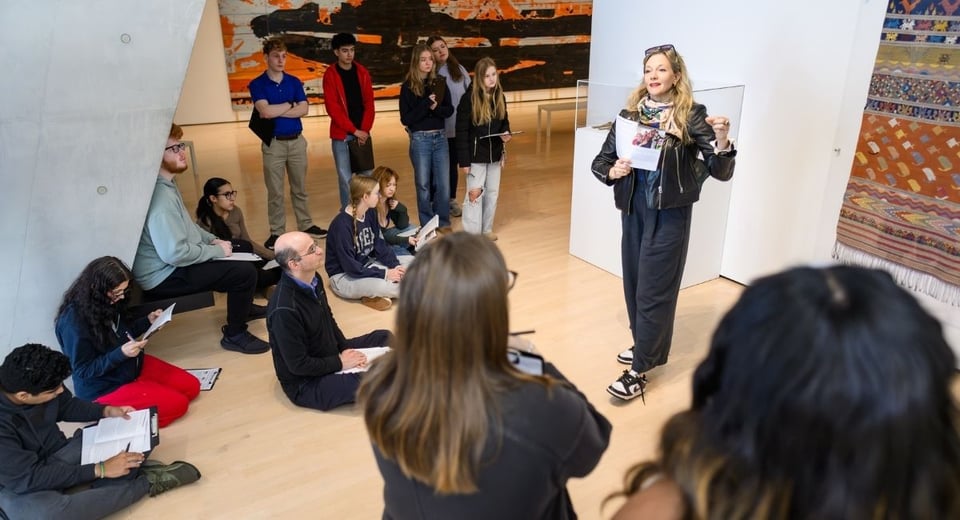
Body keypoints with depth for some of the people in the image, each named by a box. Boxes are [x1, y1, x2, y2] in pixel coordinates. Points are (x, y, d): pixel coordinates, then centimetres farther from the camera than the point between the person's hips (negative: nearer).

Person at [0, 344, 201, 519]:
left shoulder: (38, 383, -15)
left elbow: (67, 406, 8)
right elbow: (28, 478, -29)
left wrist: (107, 411, -6)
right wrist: (100, 469, -28)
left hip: (56, 455, 7)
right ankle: (147, 482, -26)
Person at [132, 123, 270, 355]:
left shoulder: (166, 185, 6)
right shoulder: (160, 195, -28)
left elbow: (186, 225, 21)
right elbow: (174, 254, -32)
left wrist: (213, 240, 7)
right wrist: (217, 250, -19)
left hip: (174, 265, 11)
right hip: (164, 276, -11)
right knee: (245, 272, -20)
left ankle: (243, 306, 38)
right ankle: (234, 335, 0)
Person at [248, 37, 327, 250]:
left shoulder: (294, 82, 7)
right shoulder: (257, 84, -4)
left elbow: (304, 109, -6)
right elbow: (265, 111, -19)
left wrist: (276, 111, -13)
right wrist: (290, 105, -8)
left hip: (296, 140, 3)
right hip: (273, 143, -3)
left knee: (300, 188, 14)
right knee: (275, 192, 4)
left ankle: (306, 225, 25)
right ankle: (276, 232, 14)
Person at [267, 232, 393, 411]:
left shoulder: (313, 280, -6)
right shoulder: (285, 309, -32)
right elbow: (298, 365, -26)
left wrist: (345, 349, -3)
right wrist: (340, 363, -15)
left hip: (331, 355, 9)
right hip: (306, 383, -9)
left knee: (384, 337, 8)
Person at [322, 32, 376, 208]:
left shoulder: (362, 72, 6)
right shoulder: (330, 75, -5)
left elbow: (369, 103, 5)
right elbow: (332, 108, -10)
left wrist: (365, 129, -6)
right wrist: (354, 130, -13)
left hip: (362, 133, 3)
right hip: (341, 135, -3)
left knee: (366, 175, 8)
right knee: (345, 178, 1)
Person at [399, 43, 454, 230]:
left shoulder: (440, 83, 4)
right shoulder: (408, 87, -5)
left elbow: (449, 110, 3)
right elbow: (405, 118, -9)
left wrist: (436, 108, -17)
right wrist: (426, 104, -16)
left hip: (441, 137, 3)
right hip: (420, 139, -3)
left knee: (443, 183, 5)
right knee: (423, 184, 6)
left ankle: (443, 223, 19)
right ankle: (428, 225, 18)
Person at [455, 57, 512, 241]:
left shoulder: (500, 97, 3)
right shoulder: (469, 99, -14)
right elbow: (461, 132, -13)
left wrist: (506, 134, -9)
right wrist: (464, 160, -16)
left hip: (495, 154, 6)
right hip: (476, 155, -6)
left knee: (493, 192, 14)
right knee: (475, 193, -2)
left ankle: (486, 229, 30)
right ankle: (472, 234, 9)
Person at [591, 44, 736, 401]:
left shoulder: (691, 116, -8)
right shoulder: (630, 113, 2)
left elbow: (721, 172, -12)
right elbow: (600, 161, 3)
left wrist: (722, 140, -32)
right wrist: (611, 171, -19)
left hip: (670, 213, -5)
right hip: (634, 209, 5)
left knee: (654, 290, -1)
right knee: (633, 283, 15)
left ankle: (639, 371, 7)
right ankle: (645, 346, 36)